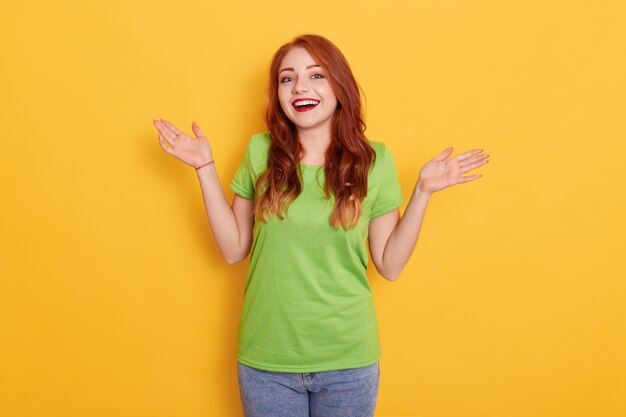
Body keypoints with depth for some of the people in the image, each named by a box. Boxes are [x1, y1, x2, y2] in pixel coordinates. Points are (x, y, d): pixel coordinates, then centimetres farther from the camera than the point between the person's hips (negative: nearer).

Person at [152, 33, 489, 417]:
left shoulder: (374, 160, -6)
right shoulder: (261, 152, -4)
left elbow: (390, 265, -3)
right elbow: (233, 249, -1)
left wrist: (422, 191, -11)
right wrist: (206, 168, -5)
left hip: (348, 361, 0)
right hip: (265, 359, 1)